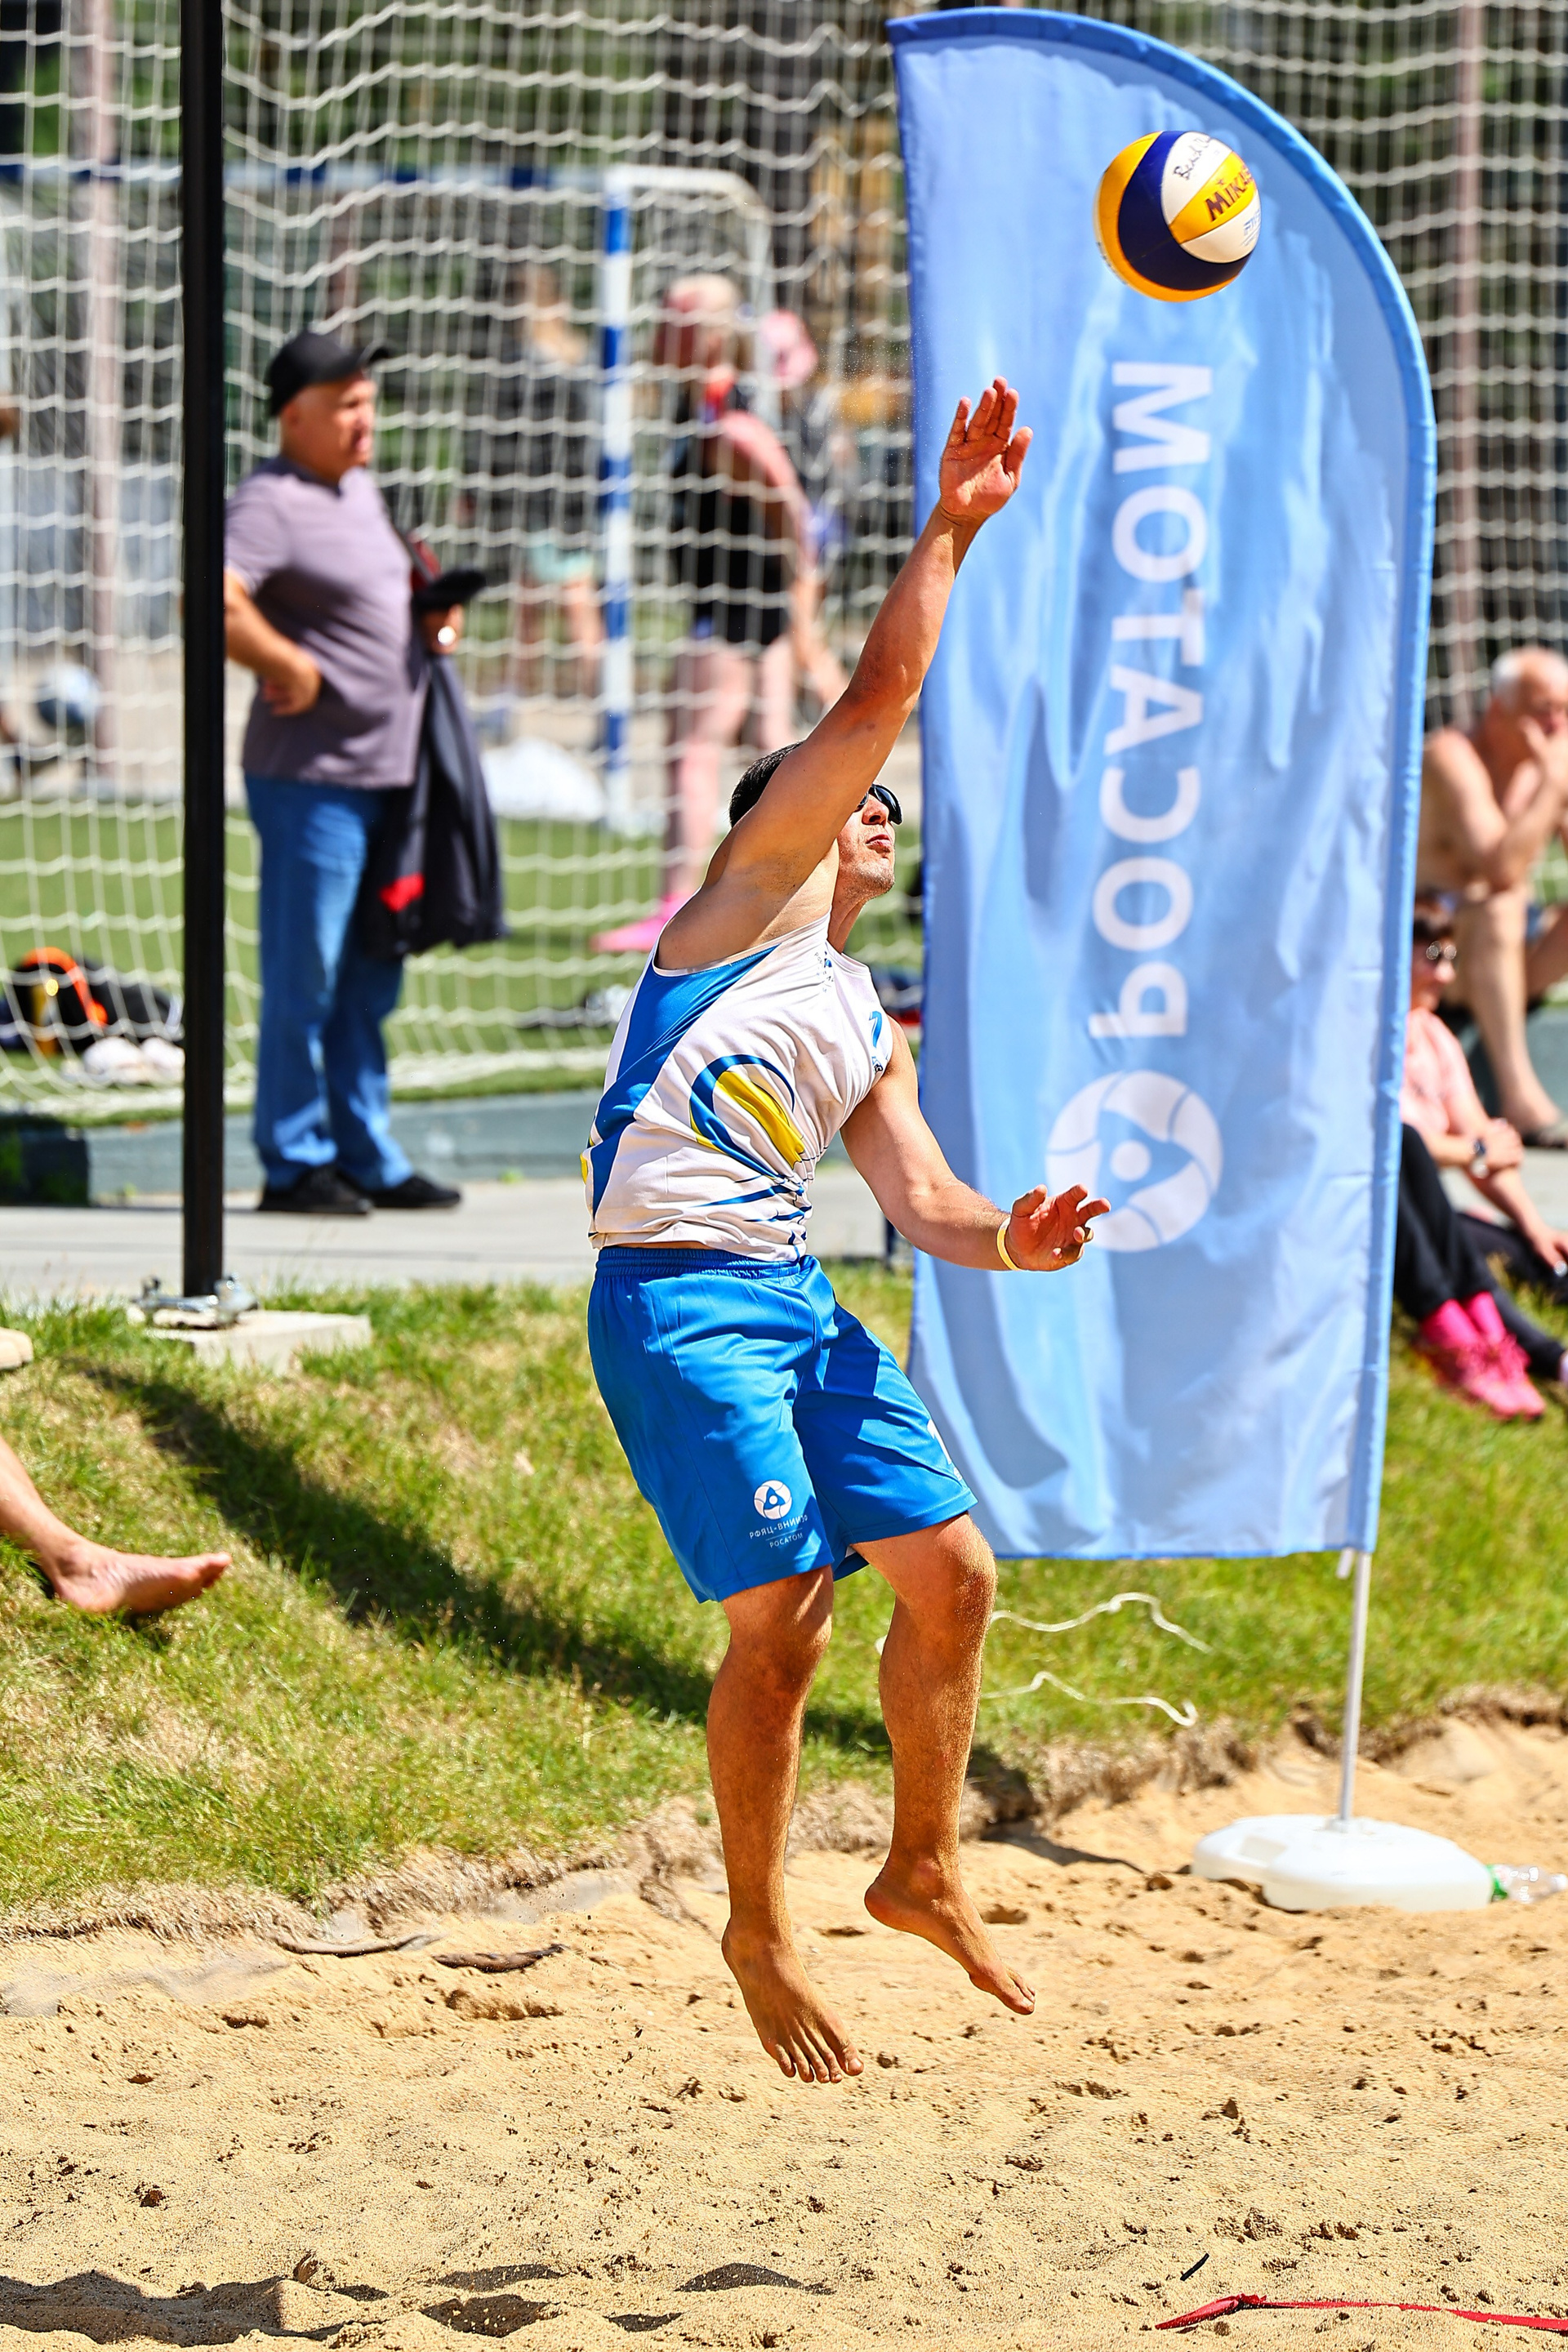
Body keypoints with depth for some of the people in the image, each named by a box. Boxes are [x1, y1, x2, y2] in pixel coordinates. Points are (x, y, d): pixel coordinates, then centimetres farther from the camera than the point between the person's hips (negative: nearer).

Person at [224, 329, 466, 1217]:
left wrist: (434, 613, 14)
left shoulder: (363, 491, 17)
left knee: (369, 981, 14)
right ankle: (294, 1165, 4)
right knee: (305, 978, -3)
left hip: (387, 771, 9)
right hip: (310, 775, -9)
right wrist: (291, 666, -21)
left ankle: (369, 1158, 21)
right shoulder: (271, 502, -12)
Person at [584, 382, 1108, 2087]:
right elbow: (874, 707, -5)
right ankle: (758, 1936, 1)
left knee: (952, 1575, 3)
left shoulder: (867, 1030, 25)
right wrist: (949, 532, -2)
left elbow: (916, 1198, 15)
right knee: (783, 1615, -12)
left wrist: (1004, 1239, -6)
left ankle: (921, 1871, 21)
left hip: (799, 1299, 8)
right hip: (676, 1293, -8)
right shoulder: (755, 895, 6)